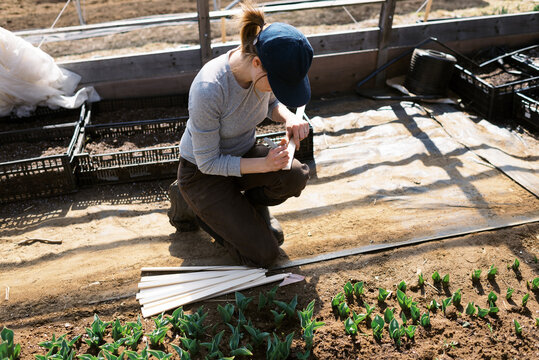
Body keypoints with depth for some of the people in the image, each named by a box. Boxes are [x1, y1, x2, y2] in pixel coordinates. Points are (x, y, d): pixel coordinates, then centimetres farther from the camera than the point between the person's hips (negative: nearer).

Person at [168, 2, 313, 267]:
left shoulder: (267, 71, -17)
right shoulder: (209, 90, -36)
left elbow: (271, 102, 7)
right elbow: (208, 162, -24)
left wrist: (289, 117, -15)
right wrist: (263, 164, -30)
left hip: (244, 153, 6)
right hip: (203, 173, -5)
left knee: (296, 176, -25)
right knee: (263, 254, -8)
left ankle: (250, 203, 8)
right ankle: (189, 205, 10)